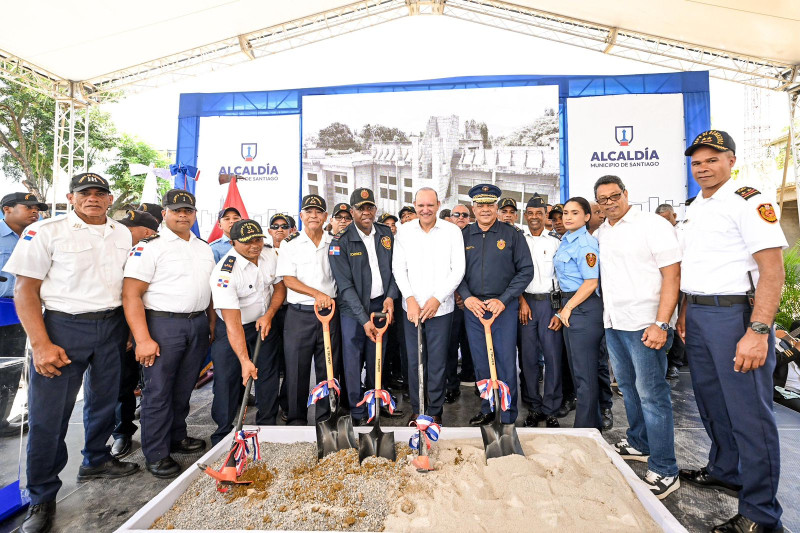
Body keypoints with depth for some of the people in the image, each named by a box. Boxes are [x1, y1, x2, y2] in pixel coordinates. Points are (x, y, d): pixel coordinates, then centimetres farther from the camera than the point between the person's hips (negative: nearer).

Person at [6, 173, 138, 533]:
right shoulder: (44, 232, -5)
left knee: (104, 400, 17)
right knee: (49, 415, 1)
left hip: (112, 327, 4)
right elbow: (25, 291, -7)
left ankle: (95, 461, 39)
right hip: (64, 327, -4)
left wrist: (131, 329, 6)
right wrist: (41, 345, -15)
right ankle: (42, 497, 19)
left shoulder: (124, 235, 7)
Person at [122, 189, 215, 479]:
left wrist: (212, 322, 12)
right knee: (158, 391, 3)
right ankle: (156, 454, 17)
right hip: (162, 324, -5)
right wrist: (143, 339, -18)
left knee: (183, 388, 16)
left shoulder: (204, 247, 13)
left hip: (198, 325, 6)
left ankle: (177, 438, 33)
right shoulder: (149, 247, -7)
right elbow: (131, 295, -13)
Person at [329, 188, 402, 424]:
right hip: (353, 308, -3)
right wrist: (364, 319, -19)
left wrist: (391, 296, -8)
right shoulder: (340, 242, -11)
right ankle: (357, 412, 21)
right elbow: (345, 286, -15)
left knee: (377, 357, 14)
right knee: (353, 360, 4)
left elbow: (395, 268, 8)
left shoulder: (386, 234, 4)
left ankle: (378, 401, 35)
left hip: (381, 304, 4)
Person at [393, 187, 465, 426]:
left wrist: (437, 298, -11)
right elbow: (398, 268, 3)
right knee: (414, 361, 9)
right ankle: (416, 410, 27)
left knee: (437, 363, 4)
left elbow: (458, 269, -3)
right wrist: (410, 298, -8)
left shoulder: (452, 231, 0)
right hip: (411, 308, 2)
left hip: (441, 308, -1)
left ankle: (435, 411, 23)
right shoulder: (404, 231, 4)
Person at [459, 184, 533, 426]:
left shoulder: (512, 234, 0)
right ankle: (488, 409, 31)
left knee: (506, 363, 2)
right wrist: (466, 297, -8)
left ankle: (508, 416, 20)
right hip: (473, 307, 3)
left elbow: (526, 270, -2)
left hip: (504, 307, -2)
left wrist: (503, 300, -11)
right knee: (480, 362, 12)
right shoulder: (463, 236, 6)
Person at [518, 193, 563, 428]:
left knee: (553, 356, -2)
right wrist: (522, 301, -6)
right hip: (525, 304, 1)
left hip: (550, 303, -1)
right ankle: (535, 406, 18)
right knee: (529, 356, 4)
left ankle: (551, 410, 11)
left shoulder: (555, 243, 6)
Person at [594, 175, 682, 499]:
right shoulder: (600, 233, 12)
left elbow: (672, 275, -12)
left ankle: (664, 471, 11)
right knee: (628, 388, 17)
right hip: (612, 324, 7)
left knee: (652, 395, -2)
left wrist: (661, 324, -19)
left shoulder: (653, 225, -7)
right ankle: (639, 444, 34)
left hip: (643, 324, -7)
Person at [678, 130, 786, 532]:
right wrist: (684, 314, 15)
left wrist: (758, 331, -24)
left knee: (748, 410, 0)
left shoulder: (748, 201, -10)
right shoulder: (694, 209, 14)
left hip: (734, 314, -8)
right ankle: (724, 471, 39)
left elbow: (773, 270, -17)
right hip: (697, 315, 8)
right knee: (711, 401, 19)